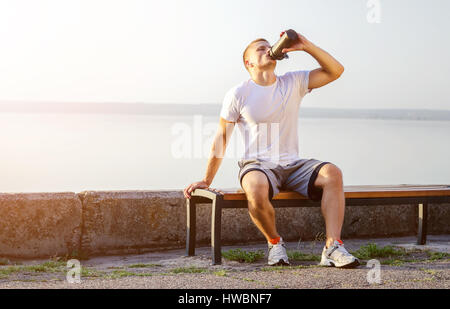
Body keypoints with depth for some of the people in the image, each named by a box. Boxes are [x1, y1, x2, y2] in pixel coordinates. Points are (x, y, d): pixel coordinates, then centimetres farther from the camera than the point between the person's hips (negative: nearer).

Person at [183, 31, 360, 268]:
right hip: (258, 166, -3)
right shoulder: (238, 94, 1)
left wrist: (306, 47, -8)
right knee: (256, 190, -39)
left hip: (292, 164, 3)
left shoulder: (293, 83, 9)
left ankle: (333, 248, -27)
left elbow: (335, 71, 3)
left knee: (332, 173, -26)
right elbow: (221, 138, 5)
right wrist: (206, 181, 4)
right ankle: (275, 243, -10)